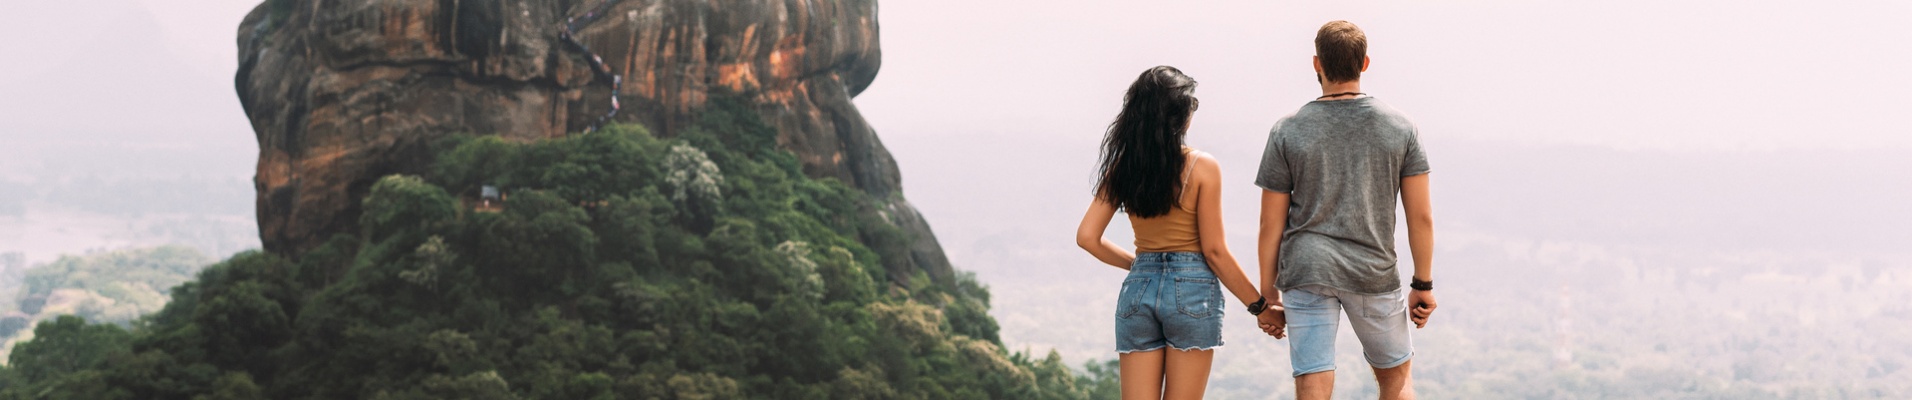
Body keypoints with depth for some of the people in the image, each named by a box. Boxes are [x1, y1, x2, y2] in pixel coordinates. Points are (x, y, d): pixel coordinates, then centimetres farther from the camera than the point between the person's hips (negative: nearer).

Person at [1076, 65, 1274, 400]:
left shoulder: (1122, 167, 4)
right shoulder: (1201, 167, -8)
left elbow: (1087, 237, 3)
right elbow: (1214, 251, -8)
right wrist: (1259, 305, 0)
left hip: (1138, 289, 4)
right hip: (1191, 290, -4)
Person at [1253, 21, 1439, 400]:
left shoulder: (1288, 132, -2)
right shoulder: (1400, 128, 0)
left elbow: (1271, 224, 0)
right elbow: (1420, 217, 0)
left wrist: (1268, 296, 8)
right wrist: (1423, 284, 10)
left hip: (1306, 273, -1)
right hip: (1374, 275, 1)